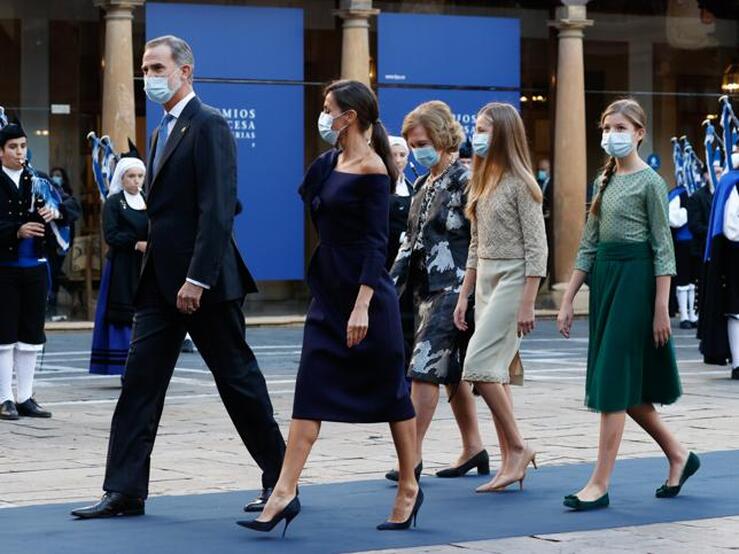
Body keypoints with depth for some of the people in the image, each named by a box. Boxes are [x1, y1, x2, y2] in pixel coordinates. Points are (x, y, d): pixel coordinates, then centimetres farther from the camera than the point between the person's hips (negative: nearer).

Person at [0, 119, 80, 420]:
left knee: (31, 335, 8)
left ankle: (25, 398, 16)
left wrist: (57, 211, -16)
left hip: (35, 268, 5)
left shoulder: (38, 181, 9)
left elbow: (74, 206, 4)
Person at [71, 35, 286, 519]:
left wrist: (197, 278, -23)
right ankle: (125, 491, 5)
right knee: (139, 384, 3)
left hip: (203, 283, -9)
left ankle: (278, 479, 15)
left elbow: (218, 210, -20)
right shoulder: (164, 131, 17)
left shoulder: (209, 126, -12)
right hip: (162, 282, 9)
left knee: (239, 380, 2)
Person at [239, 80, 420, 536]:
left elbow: (376, 243, -17)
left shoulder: (372, 169, -13)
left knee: (390, 391, 5)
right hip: (329, 294, 8)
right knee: (311, 391, -1)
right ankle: (285, 493, -5)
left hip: (366, 295, -8)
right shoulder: (329, 164, 12)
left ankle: (409, 488, 19)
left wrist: (363, 305, -22)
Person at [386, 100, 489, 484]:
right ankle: (473, 449, 20)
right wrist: (393, 282, 10)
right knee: (452, 372, 12)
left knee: (425, 367, -12)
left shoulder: (464, 182, -11)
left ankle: (413, 454, -11)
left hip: (453, 289, -9)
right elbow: (411, 240, 18)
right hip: (426, 288, 9)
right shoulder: (424, 184, 15)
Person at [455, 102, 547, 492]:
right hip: (484, 282, 8)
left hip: (512, 281, -8)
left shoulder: (520, 183, -10)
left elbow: (536, 248, -13)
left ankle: (518, 448, -4)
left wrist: (527, 303, -17)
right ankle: (509, 463, 9)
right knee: (497, 373, 6)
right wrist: (464, 295, 15)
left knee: (480, 367, -15)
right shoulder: (482, 182, 13)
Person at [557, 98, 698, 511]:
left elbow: (663, 248, -9)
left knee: (614, 380, -9)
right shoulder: (606, 180, 13)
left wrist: (662, 309, -14)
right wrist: (568, 300, 11)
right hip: (604, 277, 8)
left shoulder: (650, 182, -7)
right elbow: (589, 244, 15)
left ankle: (601, 483, -7)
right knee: (627, 385, 10)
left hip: (635, 279, -8)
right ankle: (678, 455, 27)